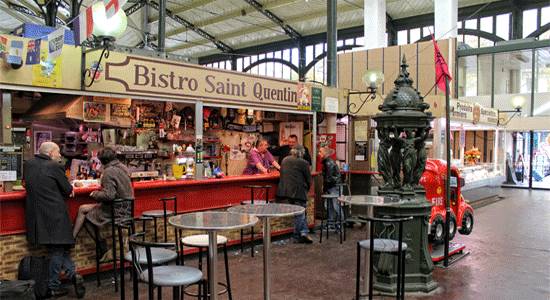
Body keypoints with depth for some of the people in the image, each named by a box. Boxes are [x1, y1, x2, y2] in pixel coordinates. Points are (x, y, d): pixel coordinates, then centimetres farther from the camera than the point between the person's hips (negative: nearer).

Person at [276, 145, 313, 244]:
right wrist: (306, 189, 14)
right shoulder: (303, 163, -8)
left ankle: (303, 232, 12)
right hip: (299, 191, -6)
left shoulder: (285, 160, 10)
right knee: (300, 213, 4)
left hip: (286, 190, 6)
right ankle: (298, 236, 7)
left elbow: (282, 175, 18)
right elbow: (308, 179, -2)